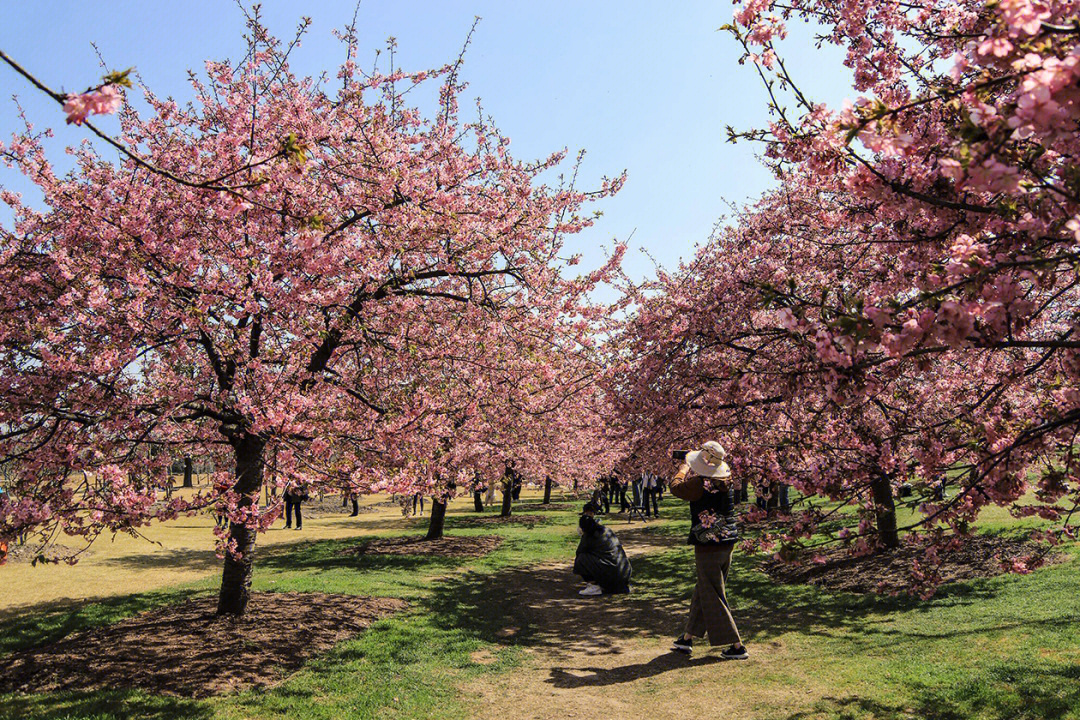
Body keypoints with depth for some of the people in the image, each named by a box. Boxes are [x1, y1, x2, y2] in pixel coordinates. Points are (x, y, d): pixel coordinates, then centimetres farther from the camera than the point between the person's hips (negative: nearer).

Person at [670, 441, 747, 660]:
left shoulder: (701, 485, -21)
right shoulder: (726, 480, -1)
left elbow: (675, 487, -5)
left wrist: (684, 468, 10)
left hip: (708, 546, -8)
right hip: (727, 543, 8)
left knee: (713, 597, 3)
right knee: (703, 591, 17)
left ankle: (737, 646, 6)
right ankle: (687, 638, 29)